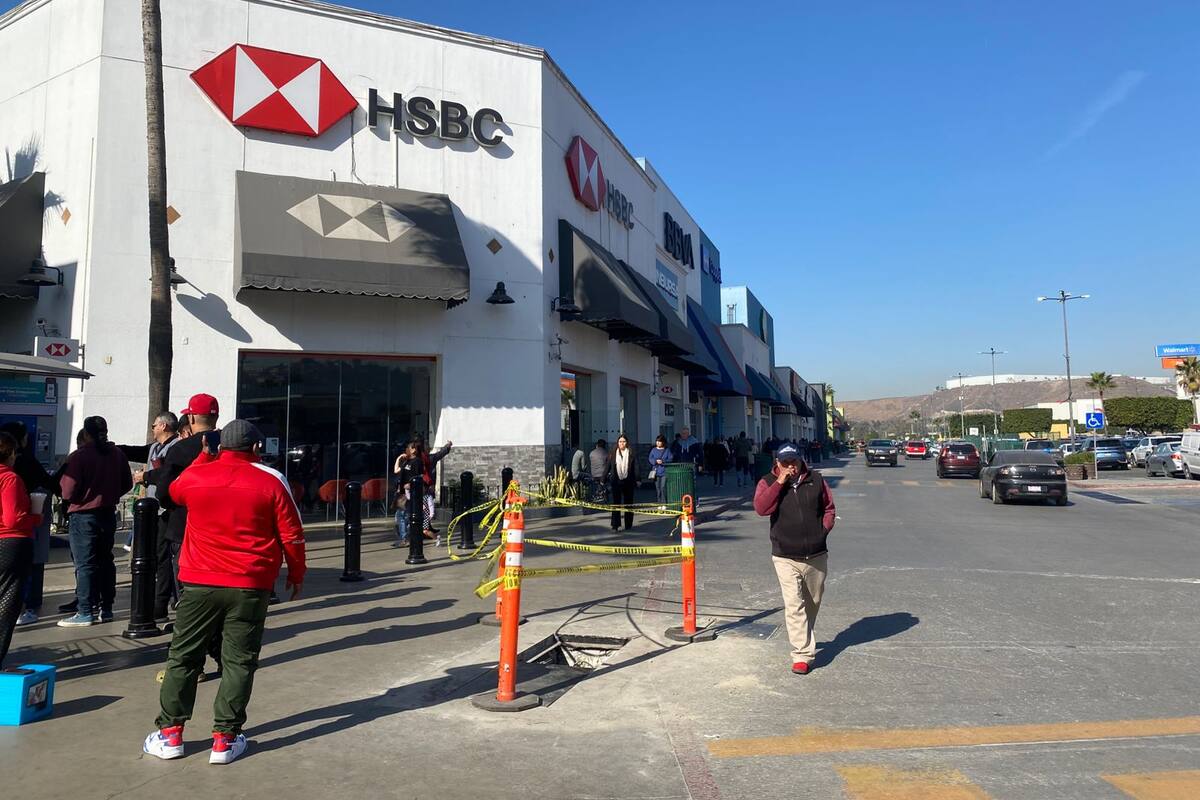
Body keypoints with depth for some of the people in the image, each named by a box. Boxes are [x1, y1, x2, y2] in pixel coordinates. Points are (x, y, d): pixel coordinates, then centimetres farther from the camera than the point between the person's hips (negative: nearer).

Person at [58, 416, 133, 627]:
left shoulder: (79, 456, -15)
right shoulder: (118, 454, 3)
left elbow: (68, 493, -16)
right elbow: (127, 484, 9)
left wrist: (63, 478, 3)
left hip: (83, 516, -6)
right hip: (108, 514, 6)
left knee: (85, 564, -2)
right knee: (105, 561, 13)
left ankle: (85, 613, 0)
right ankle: (106, 608, 18)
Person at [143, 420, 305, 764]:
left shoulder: (195, 475, 1)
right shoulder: (272, 481, -4)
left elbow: (174, 492, 27)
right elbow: (292, 535, -2)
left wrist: (202, 457, 35)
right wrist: (296, 574, 11)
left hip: (199, 583, 2)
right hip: (250, 586, -2)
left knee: (184, 656, 14)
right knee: (238, 661, 5)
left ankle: (170, 732, 20)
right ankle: (225, 739, 8)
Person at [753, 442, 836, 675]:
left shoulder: (815, 480, 3)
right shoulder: (768, 483, -2)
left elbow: (829, 508, 12)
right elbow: (761, 508, -19)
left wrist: (824, 529, -2)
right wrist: (780, 483, -20)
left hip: (817, 555, 3)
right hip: (786, 557, -3)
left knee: (813, 601, 17)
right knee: (793, 605, -9)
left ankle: (804, 637, 40)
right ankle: (802, 654, -5)